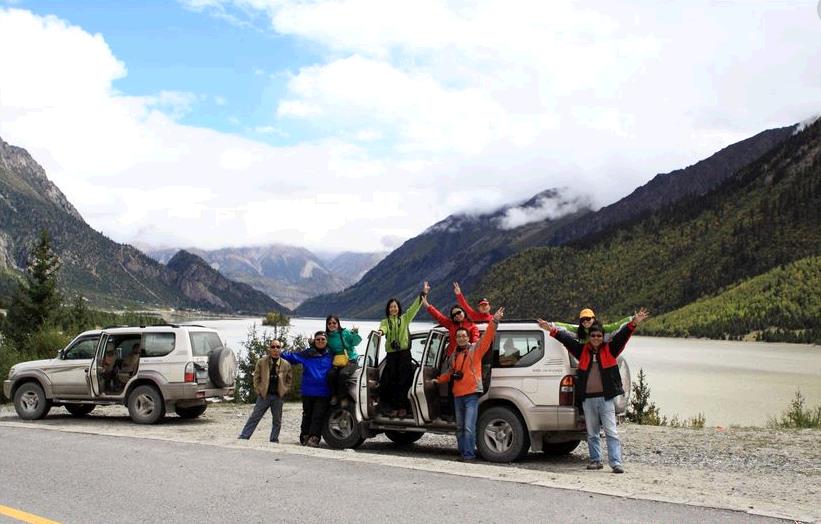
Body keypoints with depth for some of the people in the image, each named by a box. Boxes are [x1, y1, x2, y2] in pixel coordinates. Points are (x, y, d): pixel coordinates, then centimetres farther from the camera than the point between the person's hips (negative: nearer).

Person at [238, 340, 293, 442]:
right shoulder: (261, 362, 0)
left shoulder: (286, 365, 2)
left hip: (278, 396, 1)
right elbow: (256, 377, 5)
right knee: (254, 417, 1)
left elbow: (289, 379, 11)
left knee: (277, 420, 9)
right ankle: (243, 437, 5)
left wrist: (284, 391, 2)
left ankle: (274, 440, 20)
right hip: (264, 395, -1)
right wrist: (258, 390, -2)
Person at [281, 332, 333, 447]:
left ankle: (313, 438, -12)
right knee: (307, 416, 11)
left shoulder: (330, 356, 7)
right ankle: (304, 437, 19)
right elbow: (291, 356, 6)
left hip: (323, 394, -1)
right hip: (308, 392, 1)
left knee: (318, 417, -8)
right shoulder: (306, 354, 4)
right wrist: (279, 353, -5)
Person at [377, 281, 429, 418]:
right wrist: (381, 331, -35)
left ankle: (402, 407, -2)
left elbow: (414, 308, 1)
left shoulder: (405, 318, 11)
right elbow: (383, 328, -10)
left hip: (404, 353, -1)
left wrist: (423, 294, -10)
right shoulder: (385, 321, 12)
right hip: (391, 354, 1)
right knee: (391, 381, -1)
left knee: (403, 381, -5)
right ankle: (392, 406, 4)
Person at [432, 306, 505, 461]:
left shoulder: (475, 349, -1)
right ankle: (462, 452, 21)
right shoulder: (454, 355, 17)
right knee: (460, 427, 13)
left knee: (469, 427, -14)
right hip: (458, 395, 7)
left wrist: (494, 322, -24)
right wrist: (439, 380, 18)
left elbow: (487, 337, -14)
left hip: (472, 394, -7)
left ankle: (469, 454, -11)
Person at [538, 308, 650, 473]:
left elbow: (622, 336, -7)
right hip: (588, 399, 3)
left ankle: (616, 463, -6)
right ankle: (595, 460, 23)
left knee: (611, 432, -5)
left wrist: (633, 324, -20)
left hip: (605, 398, -3)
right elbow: (567, 339, 5)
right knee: (592, 433, 12)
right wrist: (552, 330, -3)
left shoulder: (610, 350, 3)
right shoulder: (582, 350, 9)